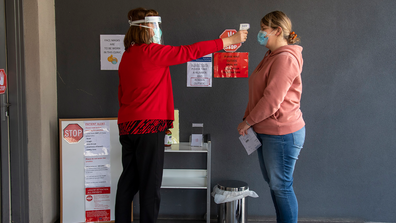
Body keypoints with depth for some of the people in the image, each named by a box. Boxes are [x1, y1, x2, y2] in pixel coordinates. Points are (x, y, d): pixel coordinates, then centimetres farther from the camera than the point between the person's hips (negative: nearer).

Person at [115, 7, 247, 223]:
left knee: (129, 181, 13)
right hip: (148, 125, -8)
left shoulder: (128, 55, 14)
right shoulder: (151, 51, -12)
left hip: (128, 125, 9)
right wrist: (230, 40, -7)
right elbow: (189, 52, -13)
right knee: (150, 183, 0)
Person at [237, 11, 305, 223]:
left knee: (281, 186, 0)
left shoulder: (285, 59, -18)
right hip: (265, 132, 10)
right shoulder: (270, 57, 14)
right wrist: (247, 120, 9)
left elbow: (272, 100, -23)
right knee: (272, 183, 18)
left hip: (282, 133, -10)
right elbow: (257, 94, 18)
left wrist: (248, 122, -13)